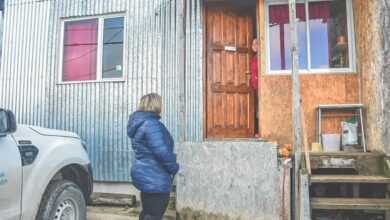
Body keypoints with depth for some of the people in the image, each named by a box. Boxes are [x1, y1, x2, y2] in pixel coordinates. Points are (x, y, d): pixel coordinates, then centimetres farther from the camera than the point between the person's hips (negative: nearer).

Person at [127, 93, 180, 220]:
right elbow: (162, 152, -26)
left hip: (145, 175, 10)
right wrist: (174, 168, -10)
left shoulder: (139, 123, 12)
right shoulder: (152, 124, -20)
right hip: (155, 179, -10)